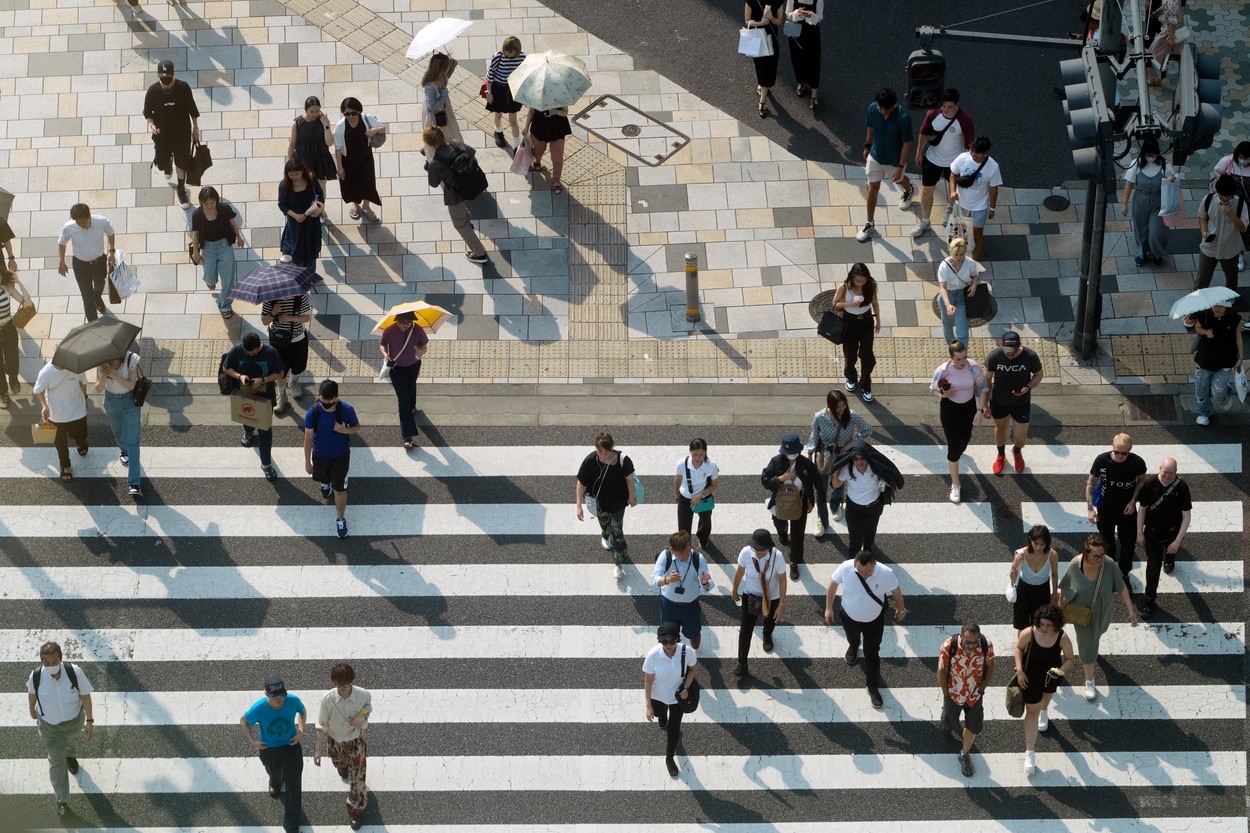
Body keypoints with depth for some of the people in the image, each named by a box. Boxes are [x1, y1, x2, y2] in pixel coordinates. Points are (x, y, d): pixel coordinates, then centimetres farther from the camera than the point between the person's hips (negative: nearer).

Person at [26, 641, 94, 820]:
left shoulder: (75, 672, -33)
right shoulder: (36, 676, -30)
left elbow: (85, 696, -19)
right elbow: (31, 692, -5)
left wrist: (89, 721, -16)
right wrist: (32, 710, 12)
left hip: (74, 720, 1)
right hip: (49, 725, -1)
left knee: (71, 740, 36)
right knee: (56, 762, 4)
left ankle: (71, 756, 72)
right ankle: (62, 801, 19)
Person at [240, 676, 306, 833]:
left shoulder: (293, 701, -27)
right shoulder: (258, 709, -31)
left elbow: (302, 712, -1)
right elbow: (243, 721, -9)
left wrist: (300, 731, -12)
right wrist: (252, 741, -13)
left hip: (291, 746, 0)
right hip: (269, 749, 0)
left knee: (294, 786, 0)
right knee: (275, 773, 32)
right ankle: (276, 785, 72)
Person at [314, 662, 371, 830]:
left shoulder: (364, 695, -30)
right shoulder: (327, 699, -31)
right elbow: (322, 725, -17)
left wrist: (362, 719, -27)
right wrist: (318, 749, -17)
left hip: (356, 740, -1)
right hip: (335, 741, 1)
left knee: (357, 777, 5)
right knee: (339, 763, 33)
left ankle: (354, 810, 29)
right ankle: (343, 768, 72)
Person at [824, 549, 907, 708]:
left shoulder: (886, 573, -33)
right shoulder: (845, 568, -34)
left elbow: (896, 591, -11)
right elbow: (833, 584, -12)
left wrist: (901, 609, 6)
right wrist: (828, 608, -4)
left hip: (874, 620, -1)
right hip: (850, 616, 2)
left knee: (872, 654, 11)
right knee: (852, 637, 33)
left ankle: (873, 687, 33)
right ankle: (853, 647, 70)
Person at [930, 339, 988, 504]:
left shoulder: (974, 368, -22)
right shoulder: (942, 371, -26)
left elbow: (982, 389, -7)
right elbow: (933, 390, -8)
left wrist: (980, 411, -11)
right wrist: (943, 394, -30)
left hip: (969, 407, 3)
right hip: (949, 409, -3)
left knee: (965, 438, 27)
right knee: (954, 447, 0)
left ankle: (958, 451, 66)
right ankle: (955, 485, 17)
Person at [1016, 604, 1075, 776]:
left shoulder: (1062, 637, -29)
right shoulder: (1028, 634, -31)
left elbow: (1070, 659, -13)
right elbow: (1019, 648, -9)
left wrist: (1060, 671, -31)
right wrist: (1019, 670, -17)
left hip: (1051, 676, 2)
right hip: (1031, 677, -2)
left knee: (1046, 696, 35)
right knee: (1032, 712, 4)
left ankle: (1044, 712, 73)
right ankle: (1030, 752, 13)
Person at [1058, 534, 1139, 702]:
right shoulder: (1075, 565, -29)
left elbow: (1122, 588, -17)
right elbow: (1065, 587, -11)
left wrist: (1131, 610, -16)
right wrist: (1061, 605, 3)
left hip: (1102, 611, 2)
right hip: (1082, 613, -2)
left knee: (1096, 634, 30)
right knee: (1087, 645, 6)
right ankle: (1089, 682, 24)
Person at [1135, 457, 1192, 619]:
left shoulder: (1182, 487, -24)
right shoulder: (1150, 484, -22)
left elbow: (1186, 516, -18)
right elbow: (1142, 509, -8)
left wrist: (1178, 540, -20)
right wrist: (1139, 533, -5)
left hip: (1172, 533, 1)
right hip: (1152, 533, -1)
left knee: (1171, 551, 31)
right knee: (1153, 566, 1)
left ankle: (1169, 558, 68)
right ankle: (1149, 599, 16)